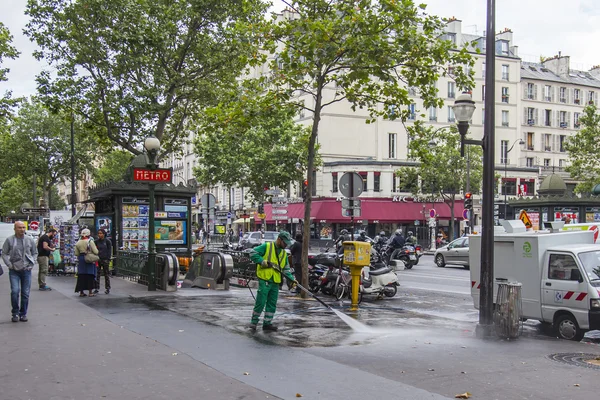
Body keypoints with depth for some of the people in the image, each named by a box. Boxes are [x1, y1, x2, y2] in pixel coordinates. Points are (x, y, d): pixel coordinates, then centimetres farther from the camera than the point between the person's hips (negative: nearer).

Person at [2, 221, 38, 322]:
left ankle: (23, 314, 16)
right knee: (15, 291, -12)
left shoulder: (30, 240, 5)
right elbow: (4, 254, 5)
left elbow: (35, 253, 15)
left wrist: (32, 263, 4)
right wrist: (9, 264, -5)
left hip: (26, 270, 2)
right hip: (14, 271, -2)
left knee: (25, 293, 4)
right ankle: (15, 313, 4)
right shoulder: (9, 240, -1)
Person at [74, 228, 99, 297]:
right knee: (90, 276, 2)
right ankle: (90, 292, 2)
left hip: (81, 260, 4)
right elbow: (96, 252, -12)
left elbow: (76, 254, 6)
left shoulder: (78, 243, 3)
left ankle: (81, 292, 11)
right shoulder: (90, 242, -10)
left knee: (81, 276, 9)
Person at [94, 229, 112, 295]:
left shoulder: (107, 241, -3)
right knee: (96, 274, -1)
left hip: (105, 260, -3)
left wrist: (108, 259, -10)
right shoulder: (97, 241, 7)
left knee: (106, 274, 5)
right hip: (98, 259, 3)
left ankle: (107, 288, 13)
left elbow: (109, 250, -4)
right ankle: (96, 288, 5)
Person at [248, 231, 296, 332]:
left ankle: (267, 323, 19)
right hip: (264, 279, -7)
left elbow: (286, 269, 18)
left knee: (272, 304, 9)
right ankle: (253, 323, 5)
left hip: (275, 282, 7)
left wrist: (292, 279, 4)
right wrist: (263, 262, -18)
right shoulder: (266, 246, -4)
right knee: (260, 302, -6)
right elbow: (253, 253, -8)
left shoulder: (284, 253, 17)